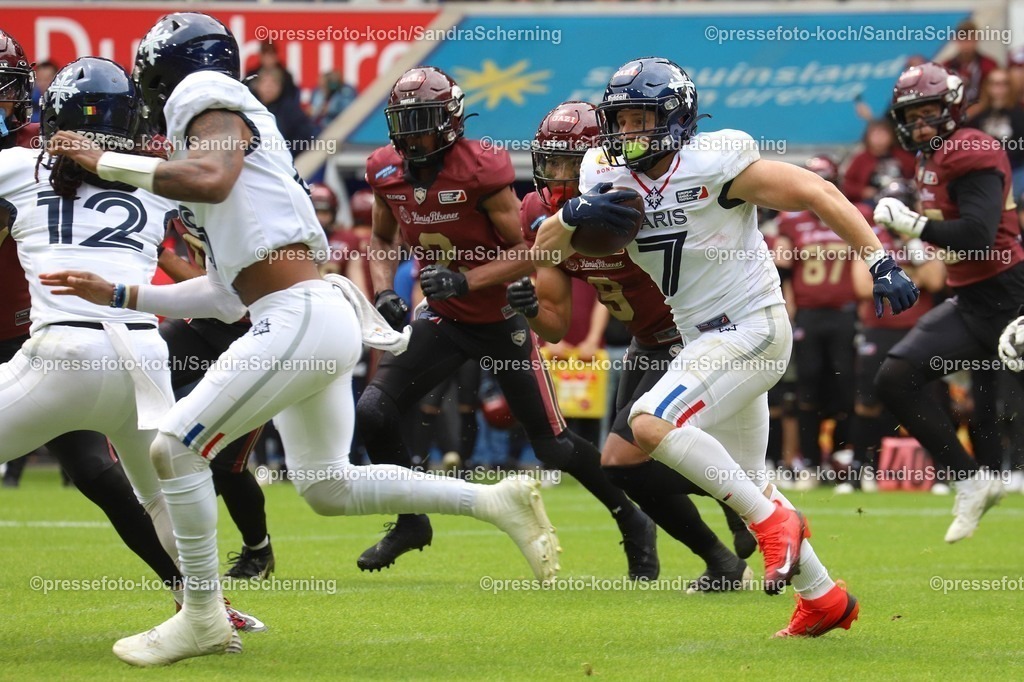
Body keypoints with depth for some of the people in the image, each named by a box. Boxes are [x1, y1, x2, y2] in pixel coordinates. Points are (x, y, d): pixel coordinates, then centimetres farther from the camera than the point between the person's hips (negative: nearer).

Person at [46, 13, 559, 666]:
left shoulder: (208, 99, -1)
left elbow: (210, 180, -24)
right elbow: (226, 293, 25)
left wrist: (106, 163, -14)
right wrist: (117, 295, 27)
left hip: (301, 318, -10)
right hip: (316, 322, 10)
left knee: (175, 449, -7)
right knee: (327, 487, 18)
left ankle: (202, 616, 1)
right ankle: (496, 500, 17)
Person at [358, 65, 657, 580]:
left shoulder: (481, 170, -23)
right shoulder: (386, 171, -5)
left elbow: (527, 252, -19)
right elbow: (382, 239, 14)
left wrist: (464, 280, -31)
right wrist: (384, 292, -4)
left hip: (502, 320, -5)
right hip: (443, 320, 5)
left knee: (554, 445, -1)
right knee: (372, 411, -12)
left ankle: (633, 524, 22)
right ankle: (410, 523, 8)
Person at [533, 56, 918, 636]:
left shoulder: (716, 165, -16)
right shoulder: (609, 180, 3)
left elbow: (816, 193, -16)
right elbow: (543, 256, 2)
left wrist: (881, 263, -22)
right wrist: (574, 215, -20)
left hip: (753, 328, -8)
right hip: (708, 341, 8)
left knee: (651, 424, -24)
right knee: (745, 485, 15)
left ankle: (775, 522, -14)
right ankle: (825, 600, 29)